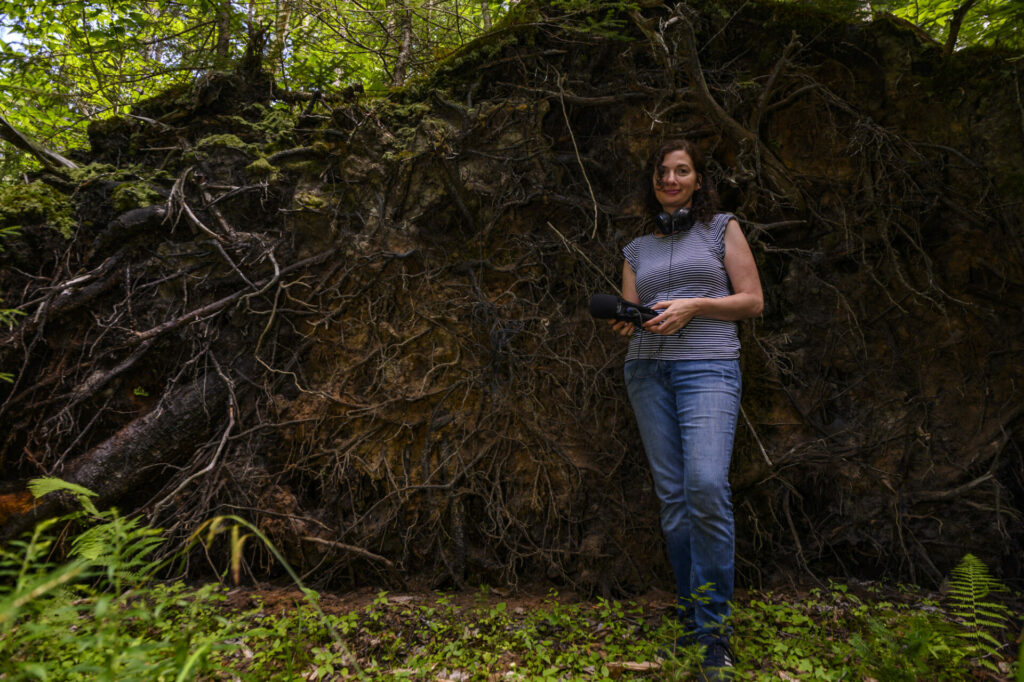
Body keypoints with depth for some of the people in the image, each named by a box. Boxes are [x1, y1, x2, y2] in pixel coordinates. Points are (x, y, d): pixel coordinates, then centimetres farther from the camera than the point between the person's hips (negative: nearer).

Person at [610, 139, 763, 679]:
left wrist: (693, 306, -9)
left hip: (708, 366, -3)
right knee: (672, 495, 2)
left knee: (707, 485, -20)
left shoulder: (722, 228, 11)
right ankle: (691, 616, 14)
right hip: (648, 370, 4)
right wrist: (625, 325, -6)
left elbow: (752, 301, 5)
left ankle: (713, 628, -6)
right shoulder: (638, 249, 19)